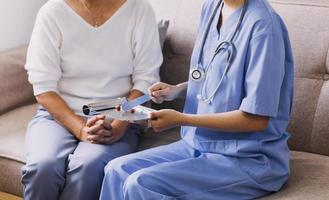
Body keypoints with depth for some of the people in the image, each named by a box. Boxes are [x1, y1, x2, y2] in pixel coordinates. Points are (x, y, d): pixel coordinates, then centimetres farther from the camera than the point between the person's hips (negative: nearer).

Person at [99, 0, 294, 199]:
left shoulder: (263, 24, -21)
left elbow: (256, 119, -21)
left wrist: (181, 119, -18)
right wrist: (177, 90, 0)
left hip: (250, 159, -8)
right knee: (117, 170, -5)